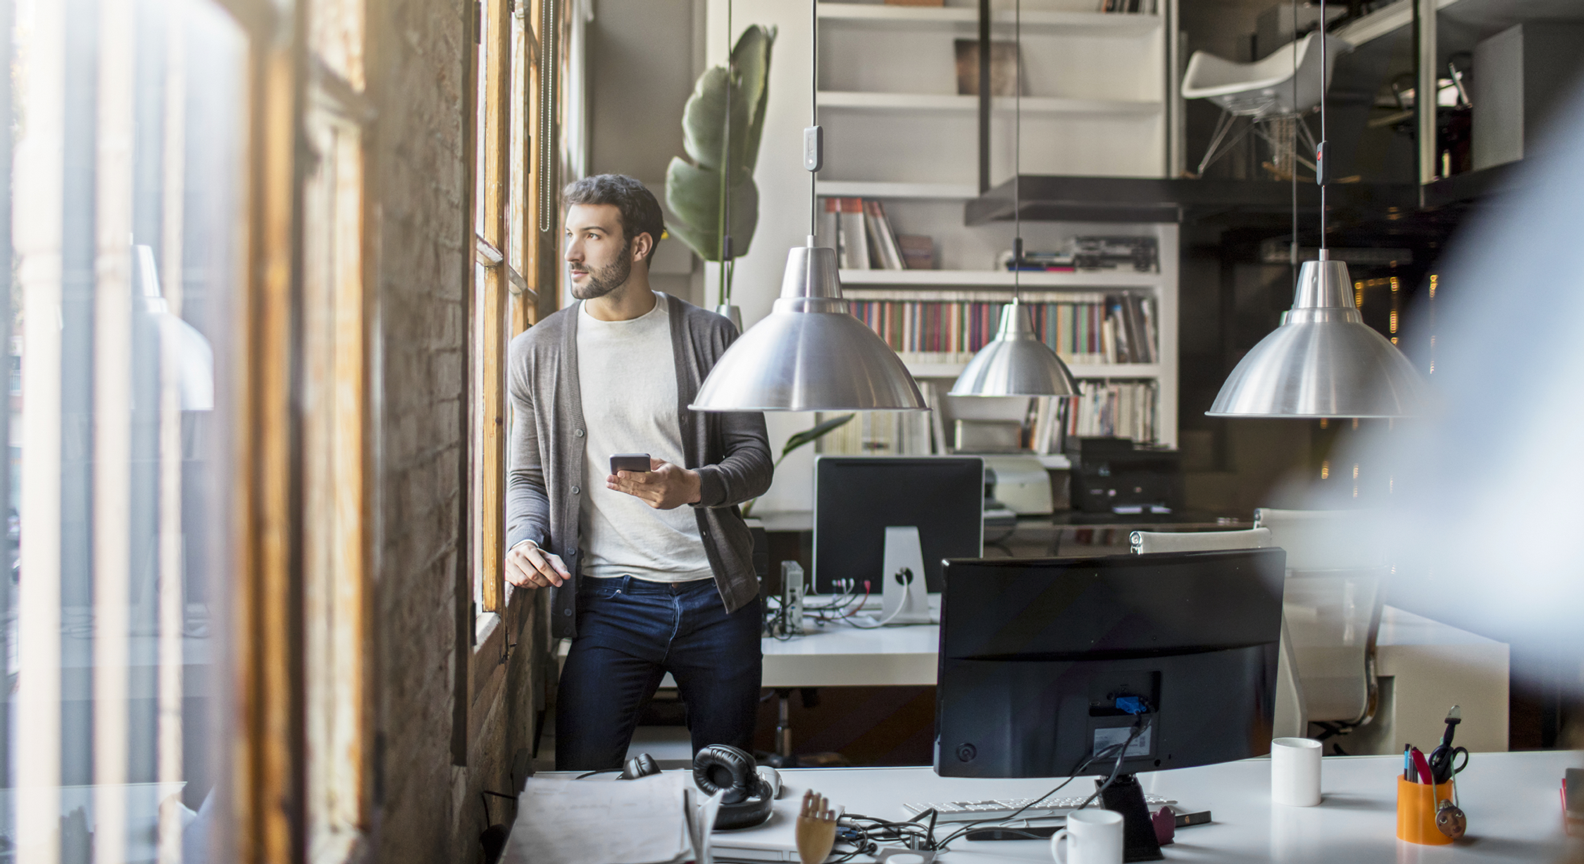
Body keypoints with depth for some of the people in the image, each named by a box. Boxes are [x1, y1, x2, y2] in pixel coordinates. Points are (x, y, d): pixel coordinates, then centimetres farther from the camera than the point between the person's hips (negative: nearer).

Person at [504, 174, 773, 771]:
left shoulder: (709, 337, 3)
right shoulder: (539, 351, 7)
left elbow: (755, 460, 3)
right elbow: (526, 475, 11)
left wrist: (692, 486, -17)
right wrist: (523, 539, -9)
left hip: (716, 594, 0)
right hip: (609, 600, 0)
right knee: (580, 780, -7)